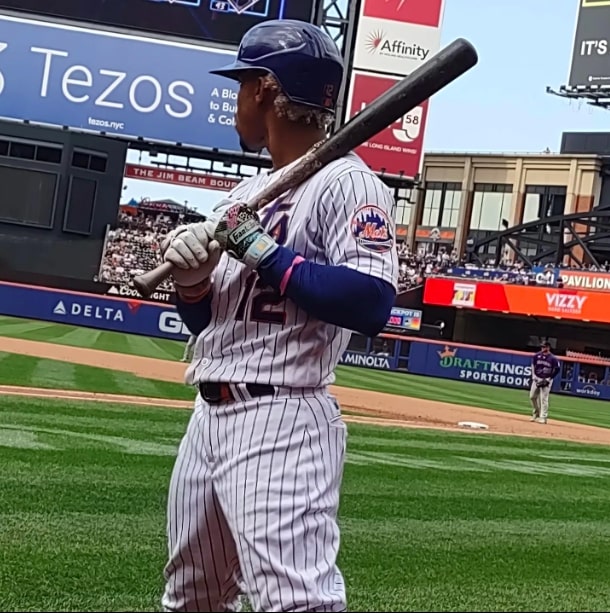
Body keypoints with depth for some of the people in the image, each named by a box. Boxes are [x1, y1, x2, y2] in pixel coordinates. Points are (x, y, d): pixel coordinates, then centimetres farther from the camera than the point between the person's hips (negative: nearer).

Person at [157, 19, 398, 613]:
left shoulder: (347, 183, -8)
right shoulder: (247, 192, 17)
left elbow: (371, 304, -23)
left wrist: (265, 252, -18)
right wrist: (191, 280, -1)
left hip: (282, 426, -9)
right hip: (208, 417, 9)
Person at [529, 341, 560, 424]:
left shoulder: (553, 358, -12)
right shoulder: (537, 356, 1)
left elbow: (556, 370, -7)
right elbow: (533, 365, 13)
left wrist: (548, 379, -10)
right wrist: (534, 376, 4)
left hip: (546, 380, -5)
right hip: (536, 379, 5)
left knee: (544, 399, -8)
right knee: (532, 396, 9)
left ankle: (543, 417, -3)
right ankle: (535, 414, 29)